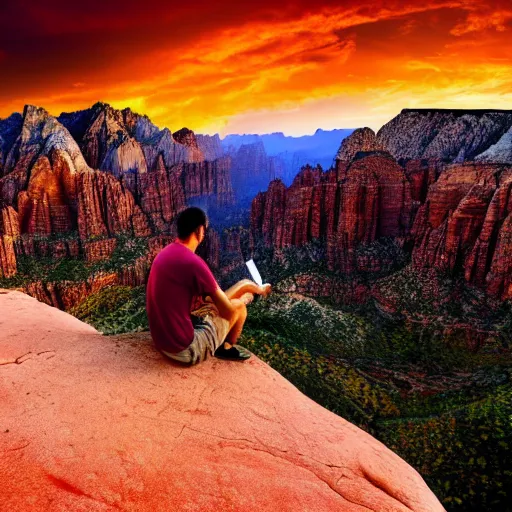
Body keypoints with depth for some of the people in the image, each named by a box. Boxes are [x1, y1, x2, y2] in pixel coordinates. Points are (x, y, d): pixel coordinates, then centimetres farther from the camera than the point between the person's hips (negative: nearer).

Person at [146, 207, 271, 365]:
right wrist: (244, 299, 5)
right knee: (238, 306, 9)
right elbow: (228, 311, -16)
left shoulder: (165, 253, 4)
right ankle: (227, 347, 31)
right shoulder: (193, 262, -24)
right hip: (184, 348, -9)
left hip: (162, 338, 9)